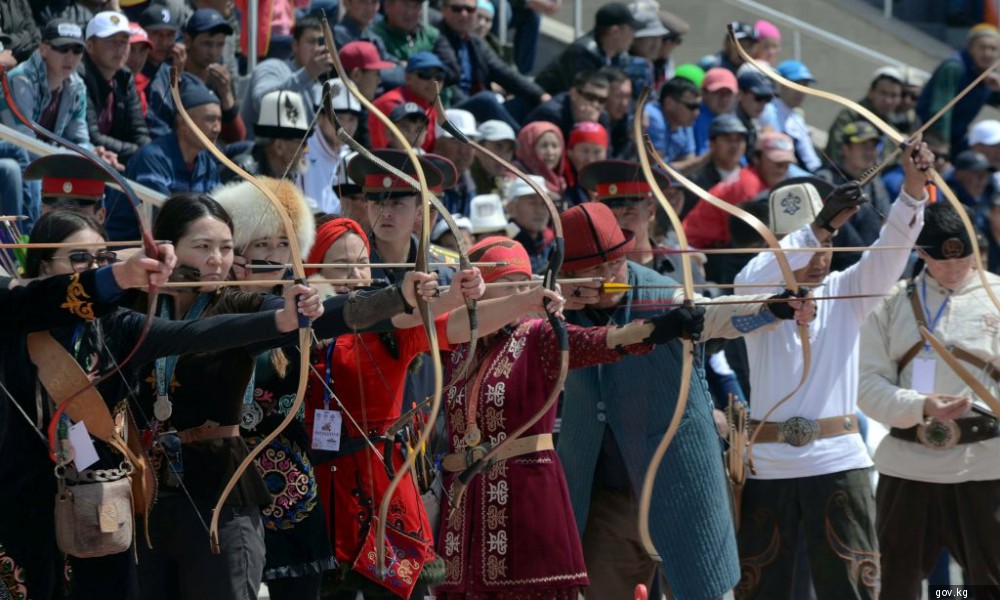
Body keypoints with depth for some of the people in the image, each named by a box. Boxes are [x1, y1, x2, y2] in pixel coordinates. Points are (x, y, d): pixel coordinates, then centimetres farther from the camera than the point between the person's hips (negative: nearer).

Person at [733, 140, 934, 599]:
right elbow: (751, 279, -23)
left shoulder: (846, 292, 6)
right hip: (767, 462, -1)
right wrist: (820, 226, -34)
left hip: (837, 460, 1)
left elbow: (891, 248, -7)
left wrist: (914, 185, -25)